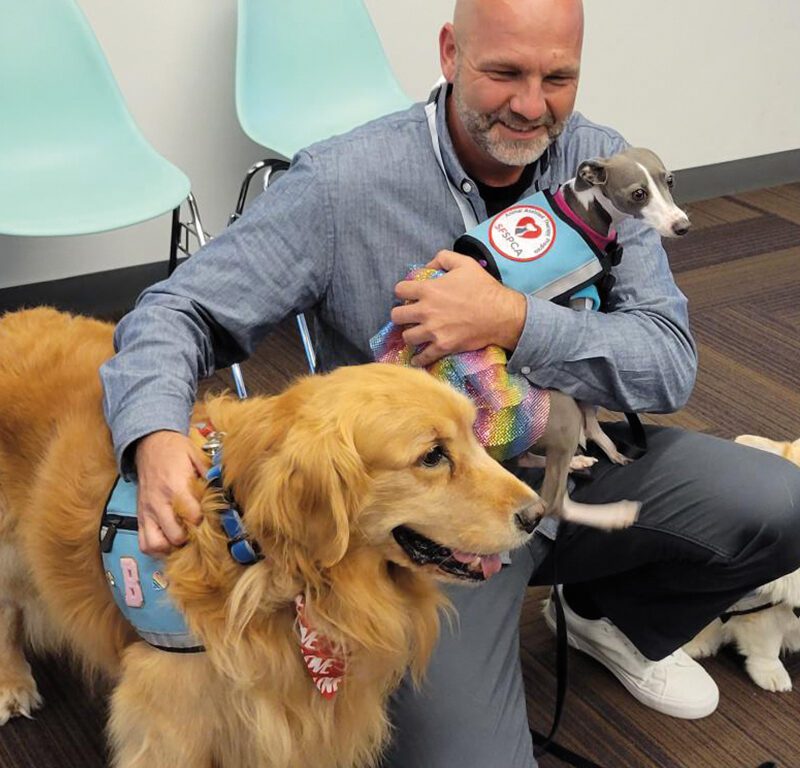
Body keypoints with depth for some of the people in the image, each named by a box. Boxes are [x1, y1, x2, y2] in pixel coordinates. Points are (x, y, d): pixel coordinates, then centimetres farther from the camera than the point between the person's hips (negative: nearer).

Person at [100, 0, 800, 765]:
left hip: (574, 461, 5)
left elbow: (670, 362, -13)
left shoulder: (600, 162, -6)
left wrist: (513, 321, -30)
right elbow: (179, 312, -16)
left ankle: (622, 620, 19)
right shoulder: (340, 182, -17)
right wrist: (156, 437, -38)